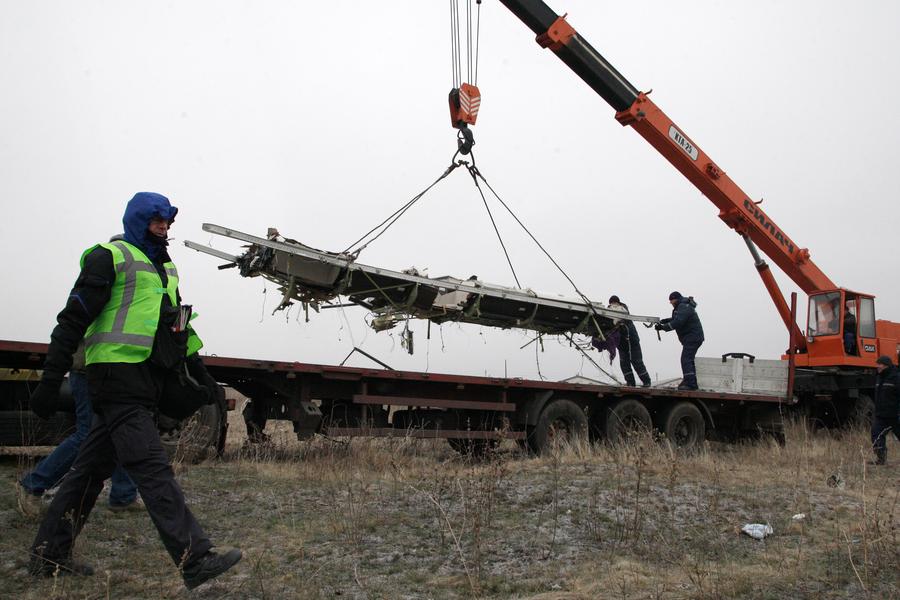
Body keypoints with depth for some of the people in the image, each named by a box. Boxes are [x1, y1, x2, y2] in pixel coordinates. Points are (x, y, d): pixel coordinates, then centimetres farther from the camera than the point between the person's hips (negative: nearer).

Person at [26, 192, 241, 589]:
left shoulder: (165, 268, 22)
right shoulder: (110, 258, -3)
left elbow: (179, 325, 28)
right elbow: (73, 319, -7)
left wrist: (199, 372, 21)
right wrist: (51, 381, -11)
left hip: (145, 384, 9)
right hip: (118, 378, -9)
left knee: (92, 468, 13)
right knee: (152, 468, -14)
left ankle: (48, 555, 23)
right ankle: (195, 560, -18)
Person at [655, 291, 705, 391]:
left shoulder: (684, 307, -16)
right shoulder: (682, 306, 19)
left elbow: (678, 322, -27)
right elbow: (676, 319, 25)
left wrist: (663, 327, -24)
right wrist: (666, 320, 8)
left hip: (692, 337, -11)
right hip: (693, 337, 11)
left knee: (686, 359, -17)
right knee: (688, 360, 16)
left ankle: (690, 383, -22)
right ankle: (692, 383, 22)